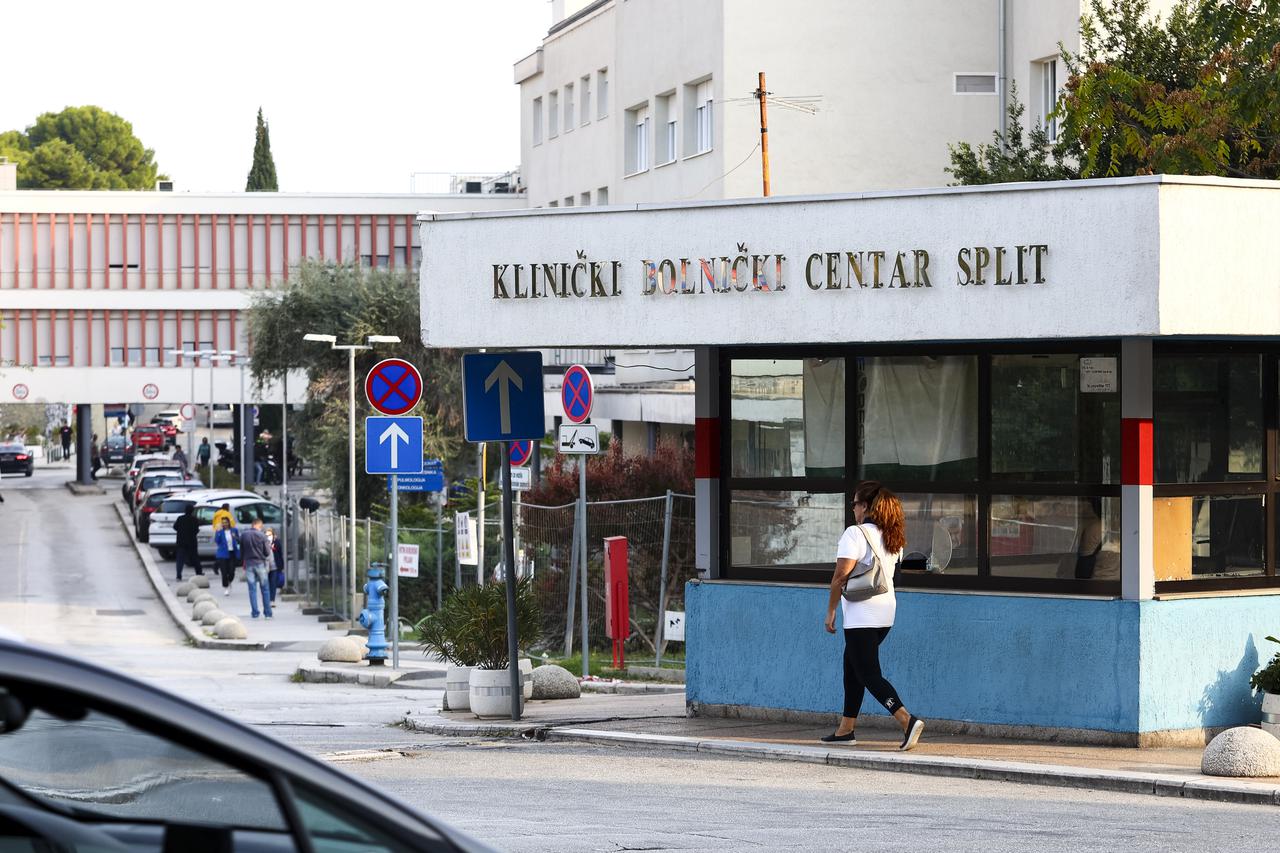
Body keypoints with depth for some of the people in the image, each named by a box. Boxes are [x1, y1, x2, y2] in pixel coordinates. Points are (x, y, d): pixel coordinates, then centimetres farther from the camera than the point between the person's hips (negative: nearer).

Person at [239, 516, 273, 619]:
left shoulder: (243, 535, -1)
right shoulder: (262, 536, -10)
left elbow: (241, 551, 7)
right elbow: (267, 552, -7)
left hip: (249, 564, 2)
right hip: (260, 563, -2)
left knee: (252, 589, 6)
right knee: (265, 589, 6)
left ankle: (255, 612, 3)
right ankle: (267, 613, 6)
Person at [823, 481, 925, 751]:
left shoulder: (855, 534, -13)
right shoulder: (892, 537, 11)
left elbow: (841, 577, -16)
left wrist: (831, 612, -9)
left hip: (862, 615, -9)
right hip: (886, 613, 9)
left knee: (869, 674, -8)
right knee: (852, 667, 20)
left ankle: (907, 720, -24)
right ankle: (846, 728, 23)